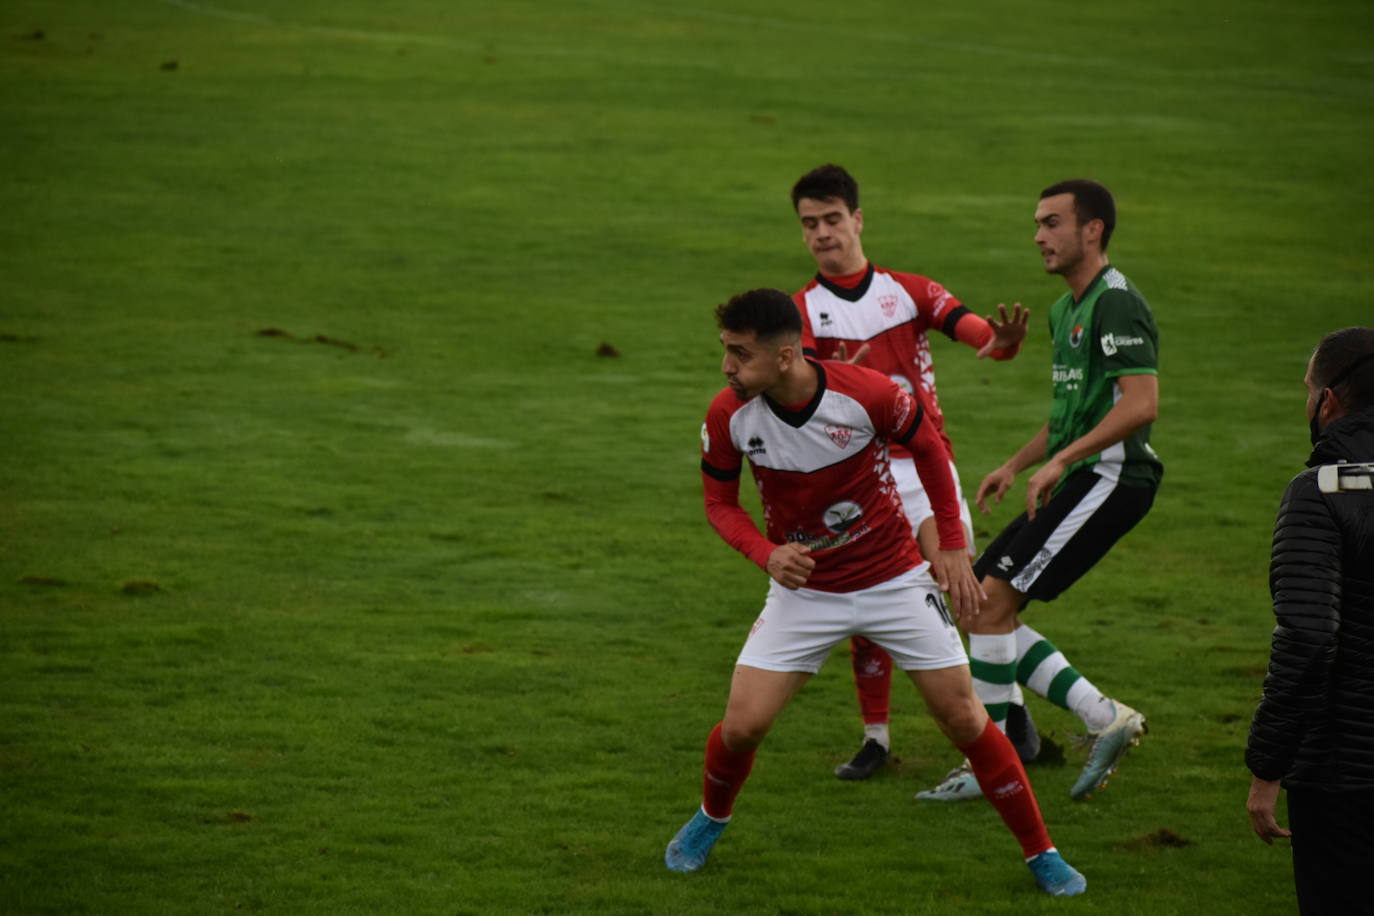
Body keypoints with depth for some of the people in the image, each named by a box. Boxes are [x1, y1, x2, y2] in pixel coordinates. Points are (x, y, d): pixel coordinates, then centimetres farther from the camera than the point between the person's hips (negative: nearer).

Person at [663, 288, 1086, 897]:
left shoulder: (867, 394, -23)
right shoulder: (729, 415, -16)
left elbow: (928, 447, -3)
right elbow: (719, 502, -1)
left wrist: (951, 545, -1)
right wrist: (766, 553, -20)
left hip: (895, 580, -1)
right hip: (804, 587, 1)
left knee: (964, 718, -3)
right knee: (742, 725, -9)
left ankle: (1041, 855, 11)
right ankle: (711, 818, 24)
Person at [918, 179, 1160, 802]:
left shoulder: (1117, 305, -13)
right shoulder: (1065, 310, 19)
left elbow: (1140, 404, -24)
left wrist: (1060, 460, -25)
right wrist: (1016, 465, 20)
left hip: (1109, 479, -10)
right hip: (1075, 483, 10)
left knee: (992, 599, -14)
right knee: (980, 603, 6)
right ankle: (1106, 720, 6)